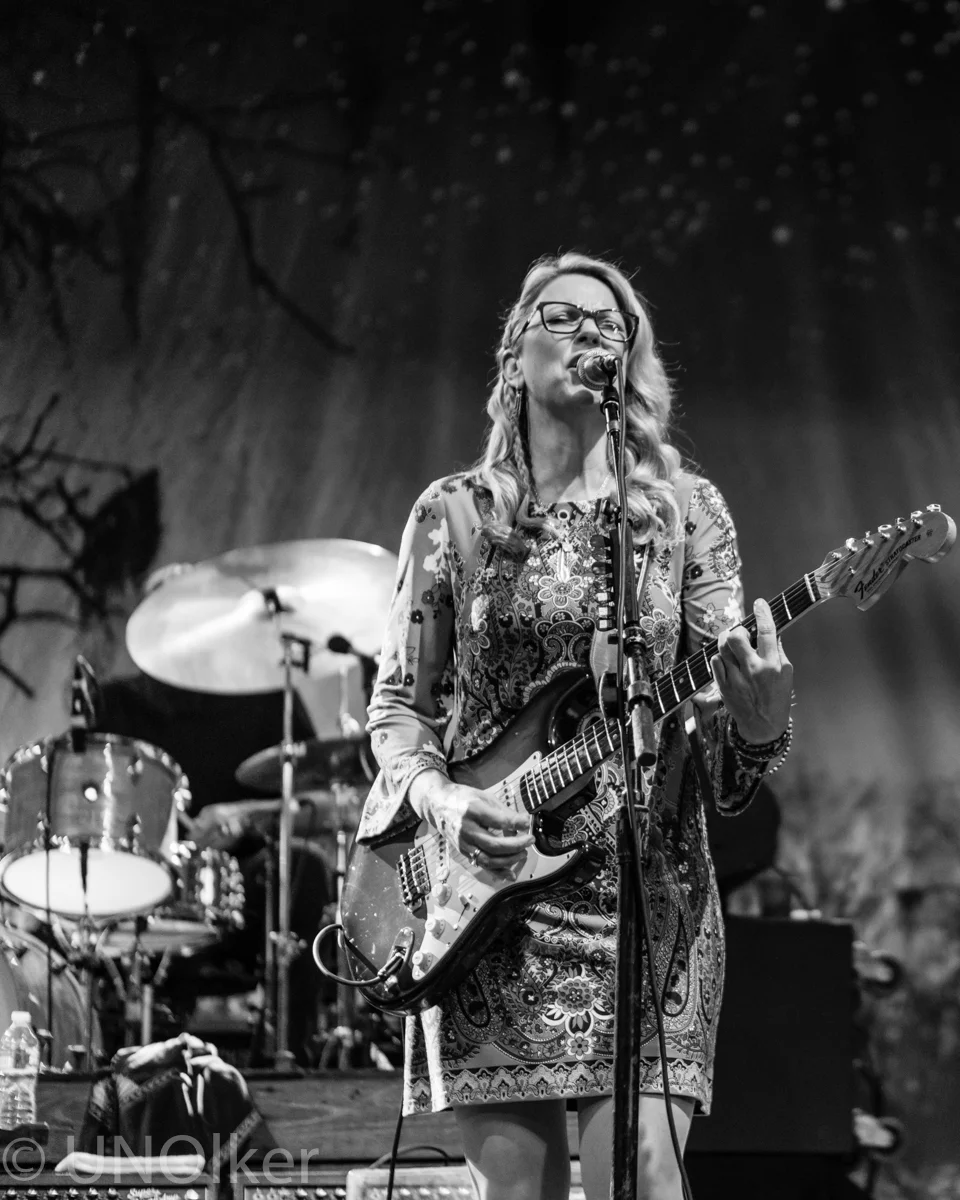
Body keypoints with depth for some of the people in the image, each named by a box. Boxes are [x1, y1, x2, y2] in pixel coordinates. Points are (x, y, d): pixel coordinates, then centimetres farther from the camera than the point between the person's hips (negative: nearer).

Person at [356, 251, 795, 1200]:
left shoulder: (685, 510, 9)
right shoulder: (454, 515, 8)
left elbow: (715, 700, 6)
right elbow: (397, 703, 10)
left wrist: (759, 716, -18)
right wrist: (435, 796, -11)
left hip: (644, 883, 0)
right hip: (485, 889, 0)